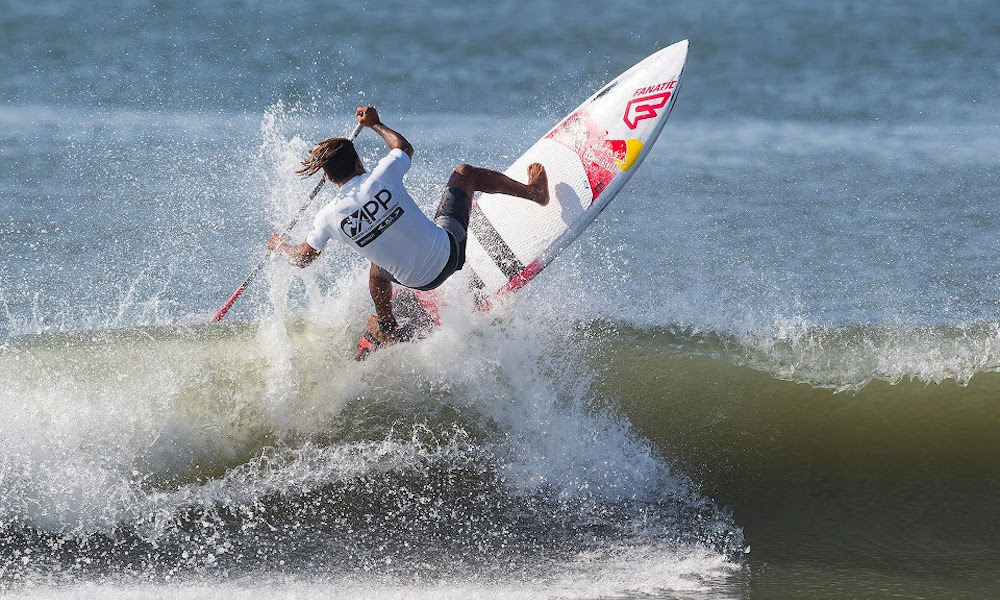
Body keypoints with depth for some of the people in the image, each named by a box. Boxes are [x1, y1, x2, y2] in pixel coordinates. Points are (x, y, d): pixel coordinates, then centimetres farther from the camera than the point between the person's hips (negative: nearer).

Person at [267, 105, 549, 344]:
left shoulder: (330, 216, -17)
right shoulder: (381, 177, -21)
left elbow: (301, 258, 1)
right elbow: (404, 147, 5)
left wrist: (279, 244, 23)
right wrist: (375, 124, 21)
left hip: (417, 280, 1)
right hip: (448, 252, -1)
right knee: (464, 172, 21)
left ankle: (387, 331, 56)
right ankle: (534, 191, 38)